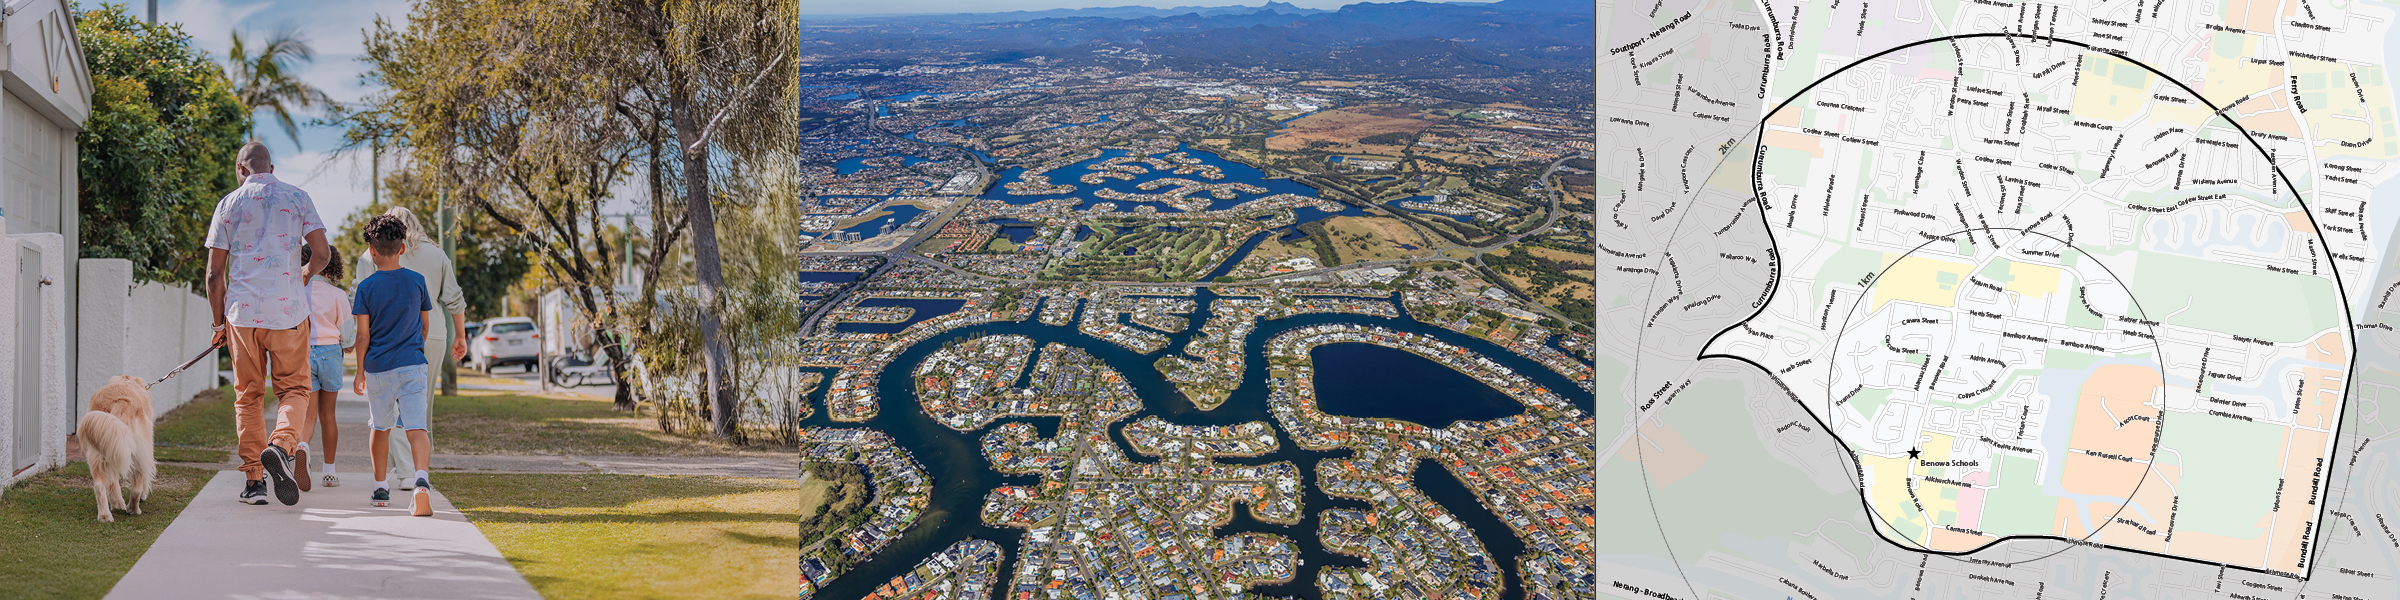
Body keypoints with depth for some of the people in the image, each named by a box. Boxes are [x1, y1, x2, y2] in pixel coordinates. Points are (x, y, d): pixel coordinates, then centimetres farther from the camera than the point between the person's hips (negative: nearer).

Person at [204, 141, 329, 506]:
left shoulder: (228, 204, 5)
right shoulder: (297, 199, 5)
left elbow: (215, 273, 4)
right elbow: (322, 253, -2)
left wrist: (218, 323, 13)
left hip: (242, 312, 1)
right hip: (289, 311, -1)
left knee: (248, 397, 10)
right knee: (294, 390, 8)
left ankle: (254, 479, 8)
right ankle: (281, 445, -22)